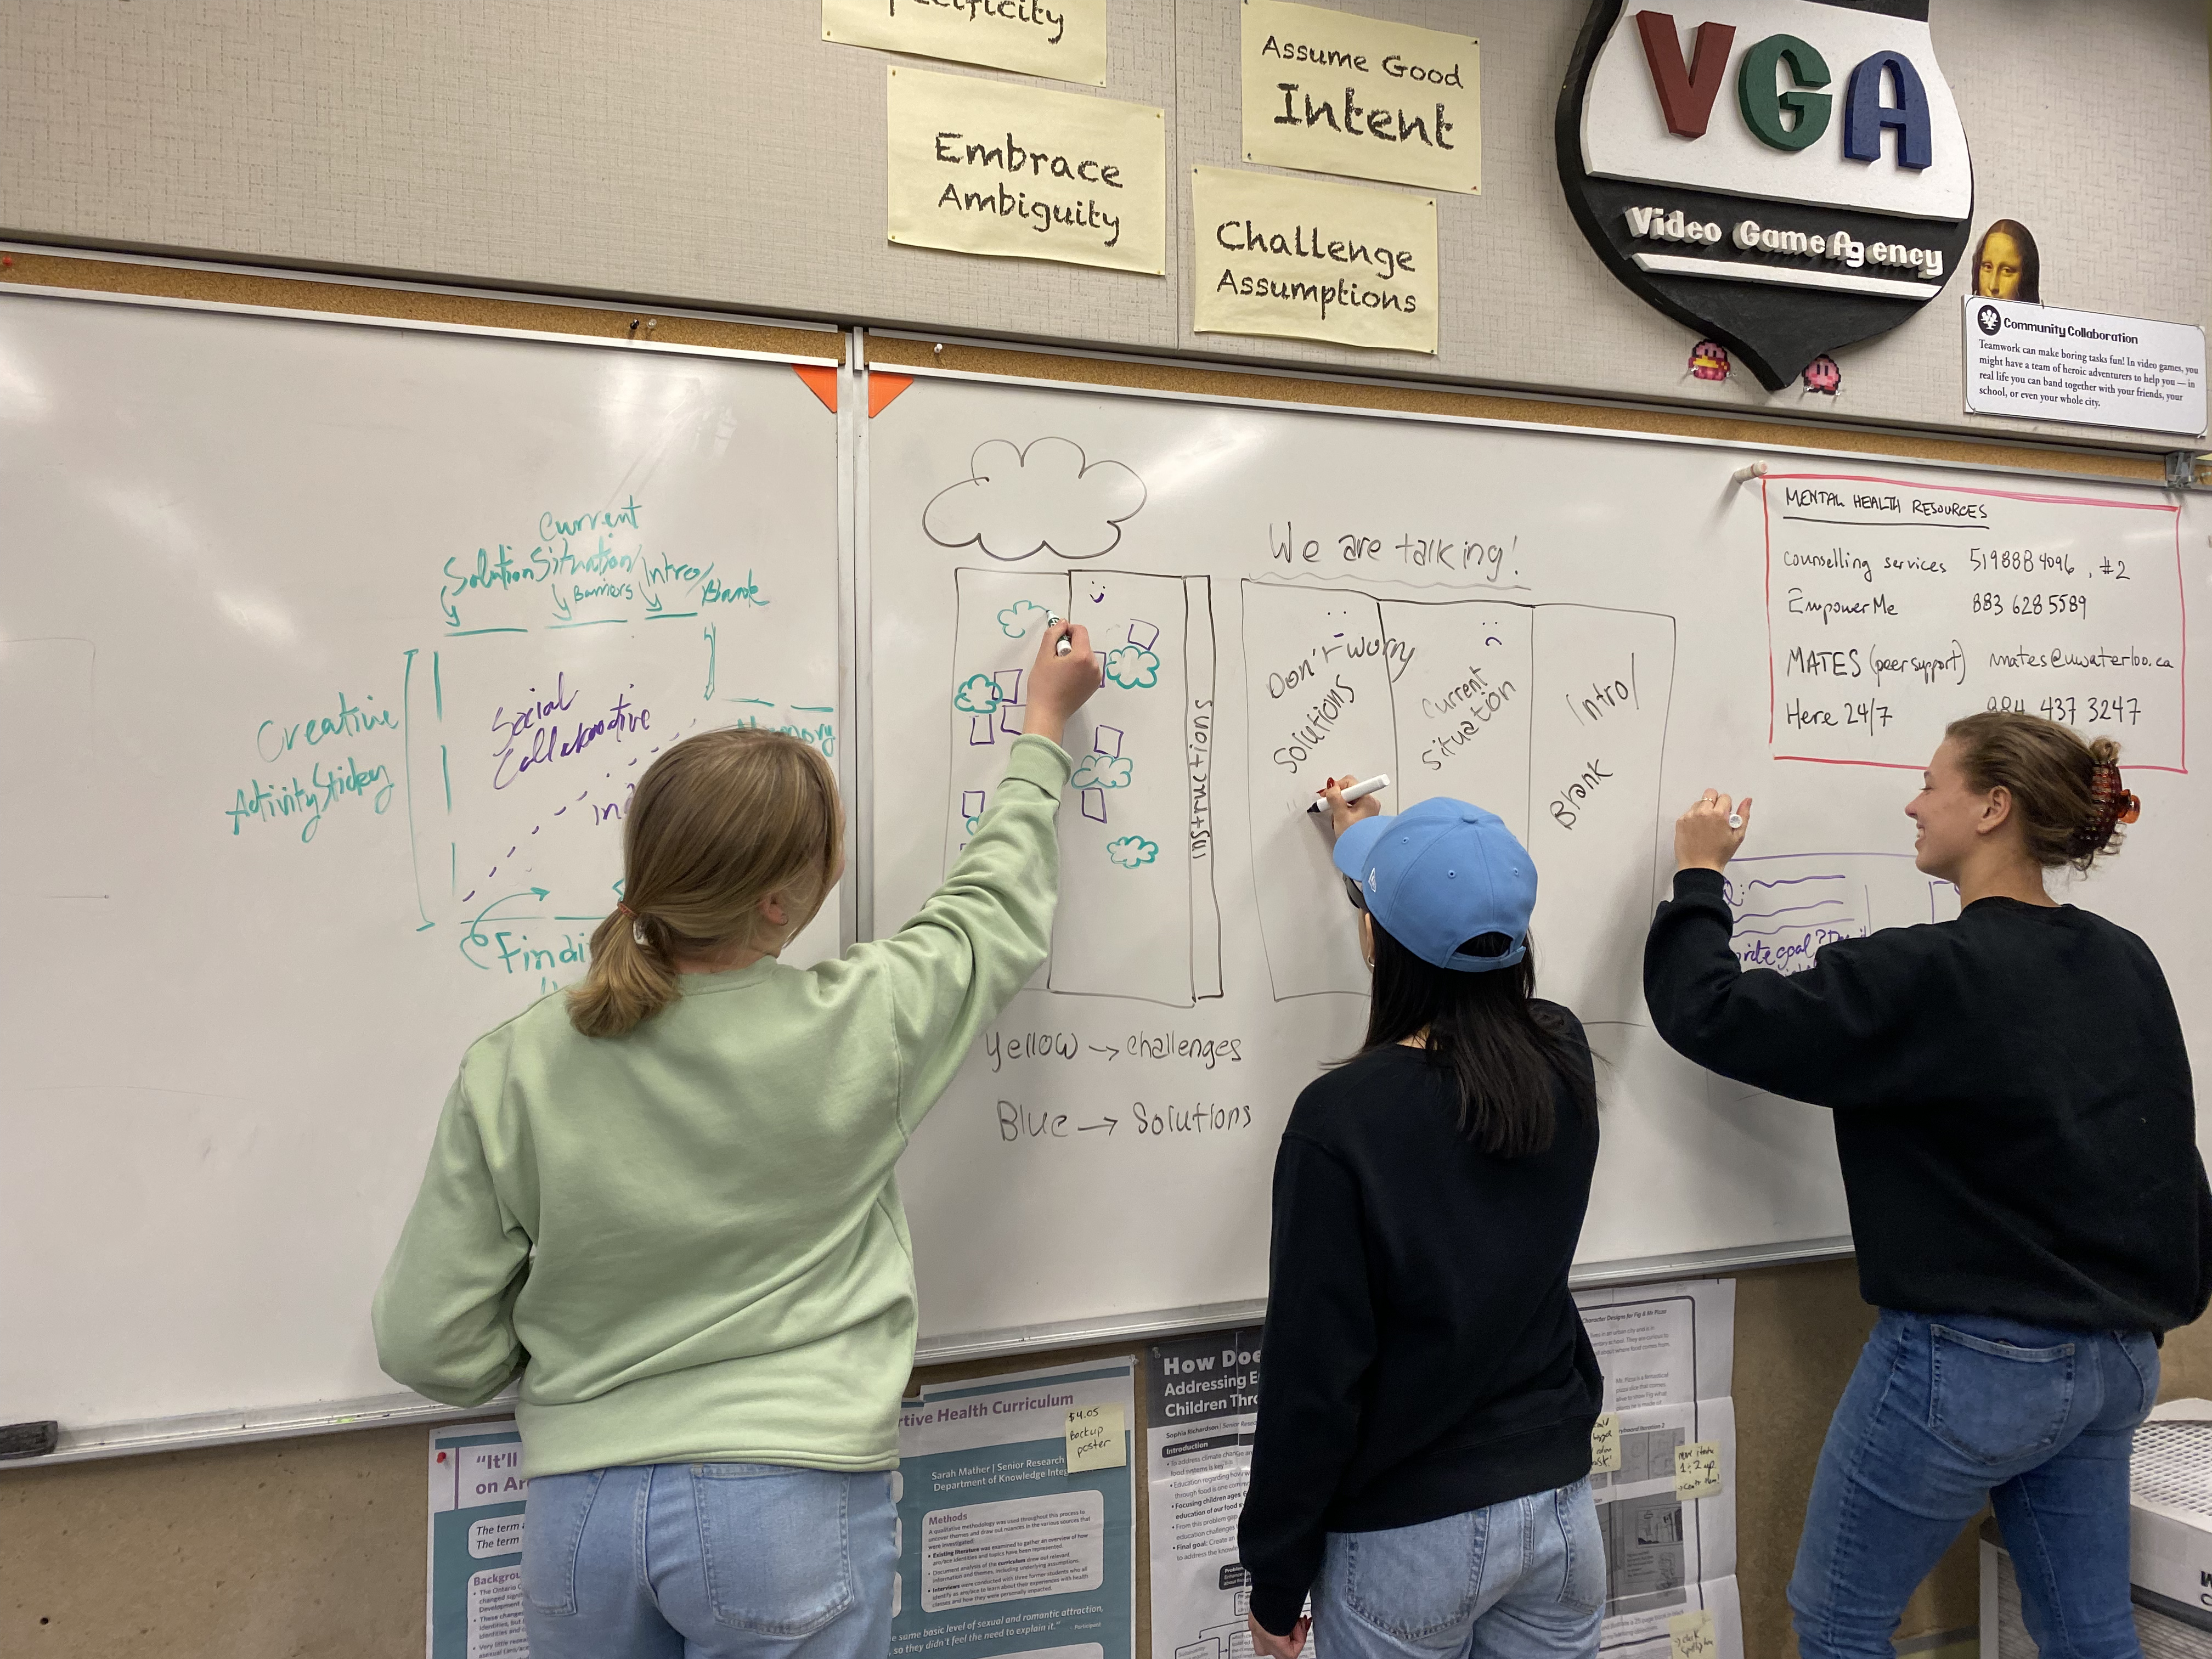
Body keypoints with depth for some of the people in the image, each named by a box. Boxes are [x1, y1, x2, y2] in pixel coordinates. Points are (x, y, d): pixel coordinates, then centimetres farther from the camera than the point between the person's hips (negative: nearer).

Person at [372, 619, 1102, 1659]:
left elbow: (429, 1347, -5)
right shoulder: (857, 1033, -15)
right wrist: (1044, 727, 18)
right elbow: (1000, 910, 4)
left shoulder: (514, 1072, -10)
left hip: (580, 1509, 3)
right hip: (789, 1500, -2)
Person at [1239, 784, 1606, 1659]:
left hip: (1405, 1539, -5)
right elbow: (1466, 982, 15)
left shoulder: (1341, 1118, -24)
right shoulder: (1563, 1061, -8)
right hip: (1556, 1503, 5)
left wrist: (1276, 1578, -5)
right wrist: (1368, 840, 27)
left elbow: (1313, 1371, -19)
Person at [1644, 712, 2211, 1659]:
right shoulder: (2128, 967, 2)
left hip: (1969, 1361, -8)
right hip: (2117, 1363, 8)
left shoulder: (1929, 976, -21)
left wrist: (1699, 876, -4)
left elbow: (1706, 1013, -19)